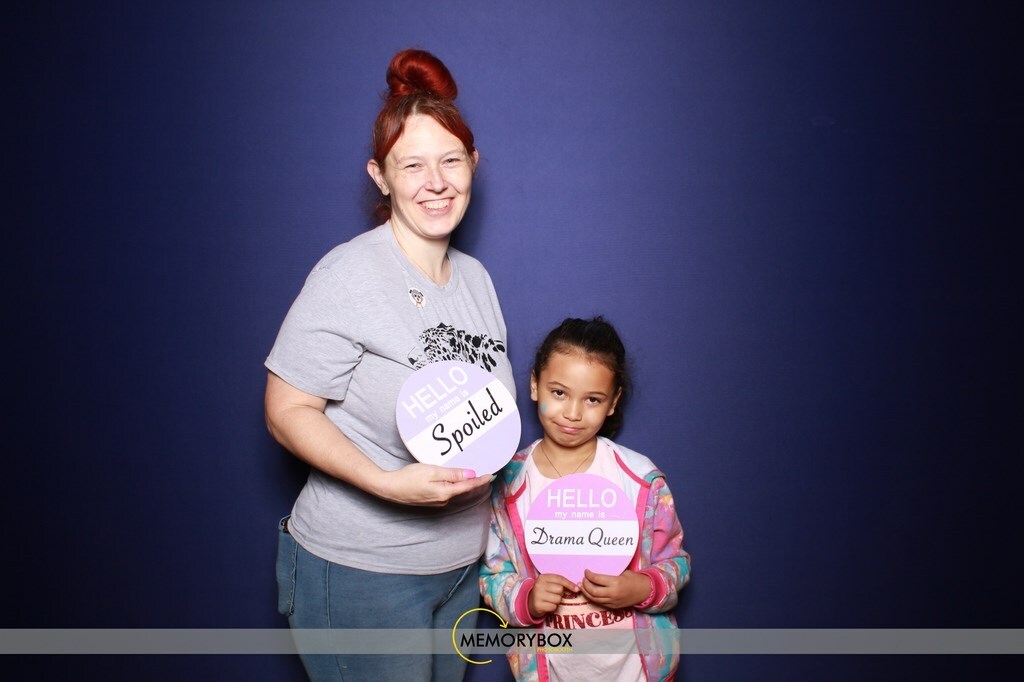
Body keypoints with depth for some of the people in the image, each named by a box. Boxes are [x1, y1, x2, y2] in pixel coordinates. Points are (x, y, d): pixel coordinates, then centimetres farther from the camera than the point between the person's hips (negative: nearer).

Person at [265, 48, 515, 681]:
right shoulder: (349, 276, -16)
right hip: (362, 574, -6)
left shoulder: (476, 277, 6)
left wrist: (492, 546, 13)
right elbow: (288, 410, -16)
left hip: (460, 565, 7)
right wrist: (387, 483, -28)